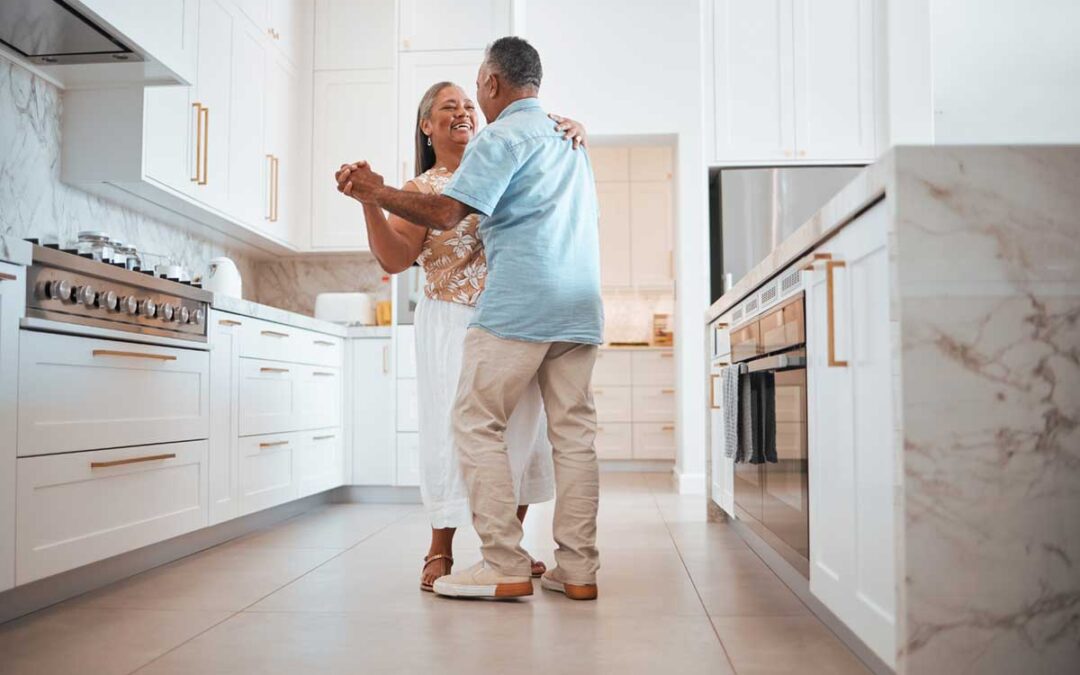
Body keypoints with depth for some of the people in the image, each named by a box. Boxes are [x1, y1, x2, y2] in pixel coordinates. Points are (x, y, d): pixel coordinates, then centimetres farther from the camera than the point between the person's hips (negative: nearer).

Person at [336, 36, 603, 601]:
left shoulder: (502, 137, -3)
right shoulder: (568, 137, 23)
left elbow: (445, 214, -12)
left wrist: (377, 193, 0)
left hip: (517, 305, -8)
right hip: (580, 308, 8)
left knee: (478, 426, 0)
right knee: (574, 433, 6)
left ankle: (505, 568, -2)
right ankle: (578, 570, 9)